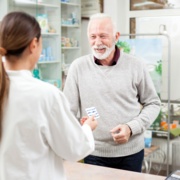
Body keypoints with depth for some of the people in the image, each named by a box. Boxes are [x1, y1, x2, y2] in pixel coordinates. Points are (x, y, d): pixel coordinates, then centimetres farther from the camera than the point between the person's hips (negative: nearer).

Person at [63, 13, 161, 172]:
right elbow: (68, 110, -3)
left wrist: (132, 127, -12)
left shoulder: (136, 66, -4)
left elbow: (153, 103, 3)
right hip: (94, 153, 0)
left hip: (131, 152, 1)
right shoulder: (78, 67, -5)